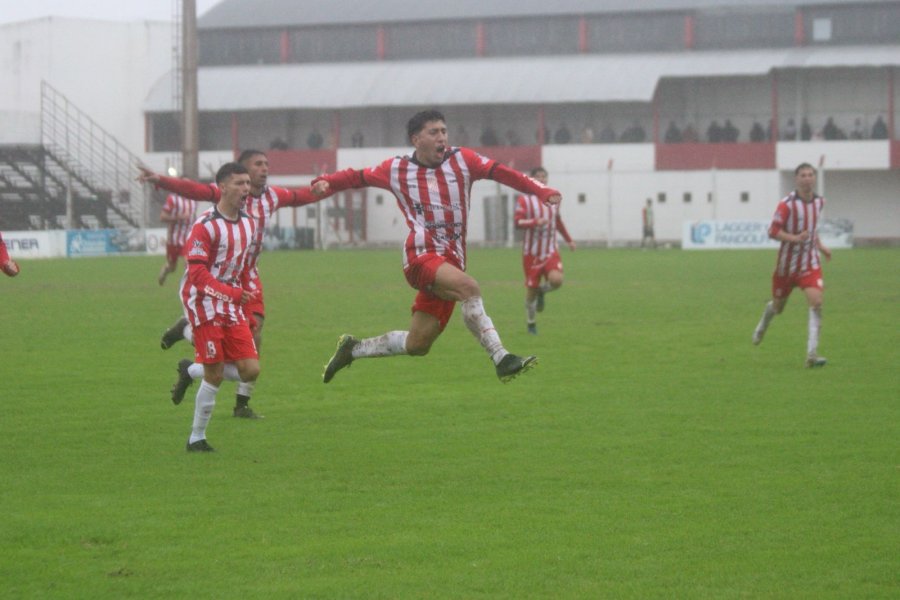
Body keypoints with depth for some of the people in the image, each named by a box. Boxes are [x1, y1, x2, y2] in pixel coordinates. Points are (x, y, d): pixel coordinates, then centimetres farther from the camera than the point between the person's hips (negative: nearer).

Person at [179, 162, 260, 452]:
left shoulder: (249, 224, 10)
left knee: (251, 370, -3)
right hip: (204, 301, -7)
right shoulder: (206, 226, -14)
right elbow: (196, 273, -20)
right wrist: (232, 294, -28)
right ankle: (196, 438, 6)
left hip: (232, 307, 7)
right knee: (215, 375, -8)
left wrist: (245, 293, 15)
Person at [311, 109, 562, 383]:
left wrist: (542, 192, -14)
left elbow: (501, 172, -2)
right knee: (468, 287, -33)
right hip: (421, 255, -4)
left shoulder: (461, 160, 7)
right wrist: (326, 183, -1)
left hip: (451, 261, 4)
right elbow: (357, 177, 17)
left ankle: (352, 349, 30)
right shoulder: (397, 170, 7)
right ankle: (501, 360, -35)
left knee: (417, 345, 8)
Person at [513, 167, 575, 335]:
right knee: (531, 288, 1)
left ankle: (542, 290, 14)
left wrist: (568, 239, 28)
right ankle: (531, 324, 22)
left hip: (551, 250, 3)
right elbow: (517, 222, -15)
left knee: (556, 279, -22)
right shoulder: (524, 200, -6)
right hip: (532, 252, -3)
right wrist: (535, 222, -29)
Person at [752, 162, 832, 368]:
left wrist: (820, 245, 11)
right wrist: (795, 238, -30)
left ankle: (812, 354, -19)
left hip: (810, 264, 3)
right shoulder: (787, 204, -15)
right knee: (778, 306, 13)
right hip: (787, 264, -3)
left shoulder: (819, 202, 4)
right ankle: (763, 325, 51)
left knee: (816, 302, -18)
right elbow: (773, 232, -16)